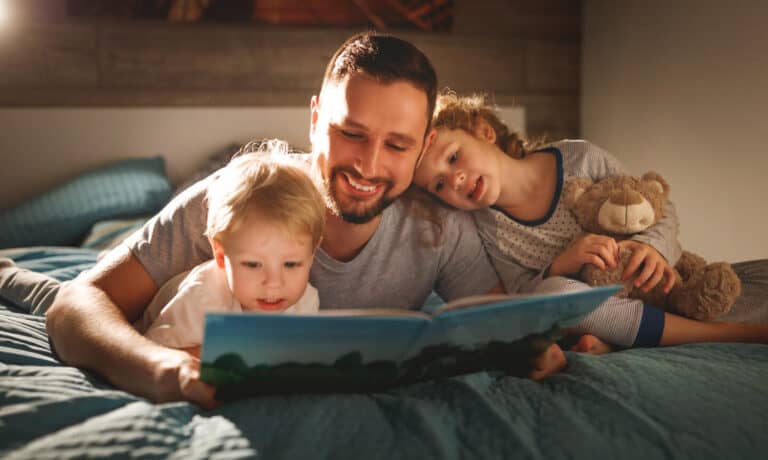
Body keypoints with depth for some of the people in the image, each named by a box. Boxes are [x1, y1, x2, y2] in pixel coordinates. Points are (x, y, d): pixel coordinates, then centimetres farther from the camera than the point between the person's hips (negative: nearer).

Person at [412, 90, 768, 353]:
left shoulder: (579, 160, -12)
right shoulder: (484, 232, -8)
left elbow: (661, 209, -1)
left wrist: (653, 246, -24)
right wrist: (559, 268, -28)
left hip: (648, 298, 0)